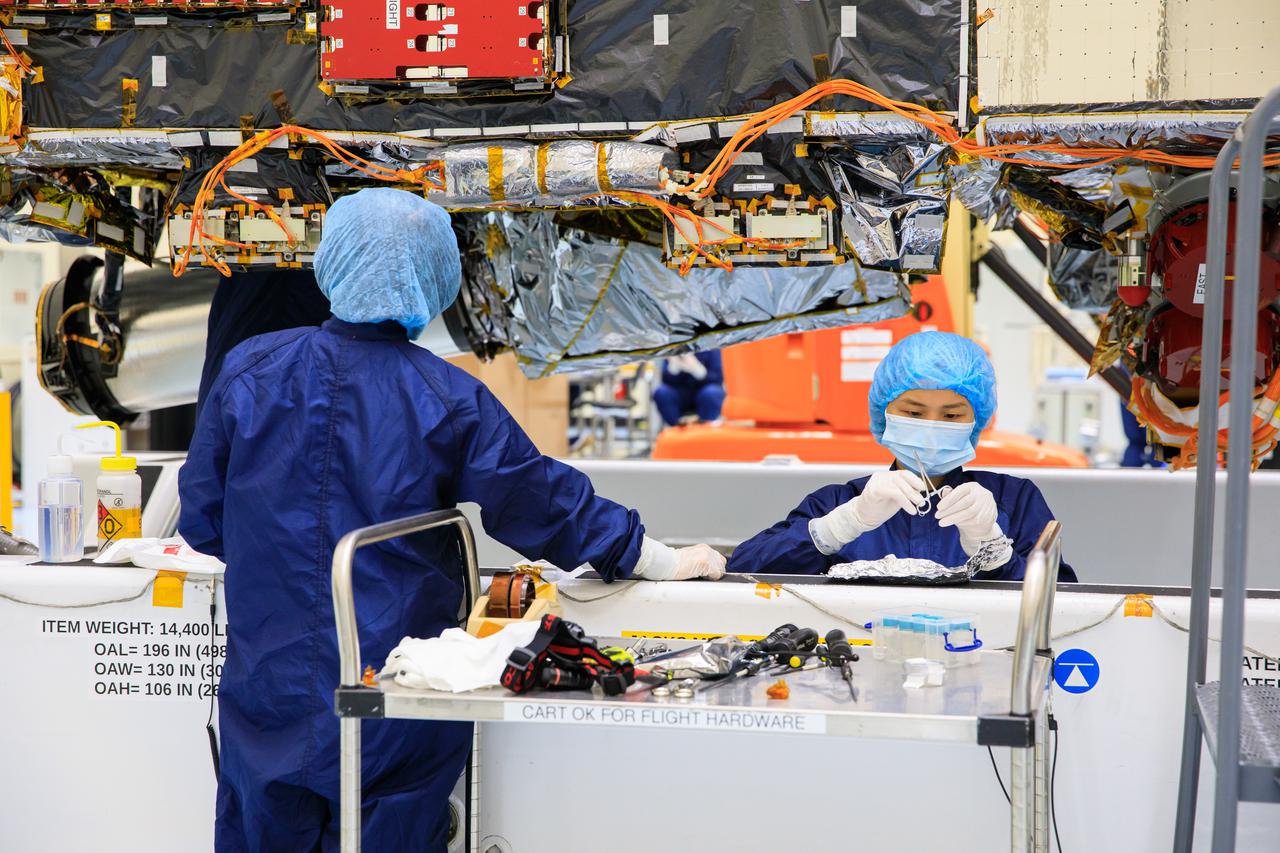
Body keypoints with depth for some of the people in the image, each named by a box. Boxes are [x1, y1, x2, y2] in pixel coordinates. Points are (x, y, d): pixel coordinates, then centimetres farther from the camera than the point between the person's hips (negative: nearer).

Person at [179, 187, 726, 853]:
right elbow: (548, 507, -5)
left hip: (270, 692, 2)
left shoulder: (249, 372, -5)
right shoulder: (449, 400, -10)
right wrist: (666, 562, 7)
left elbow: (201, 520, 3)